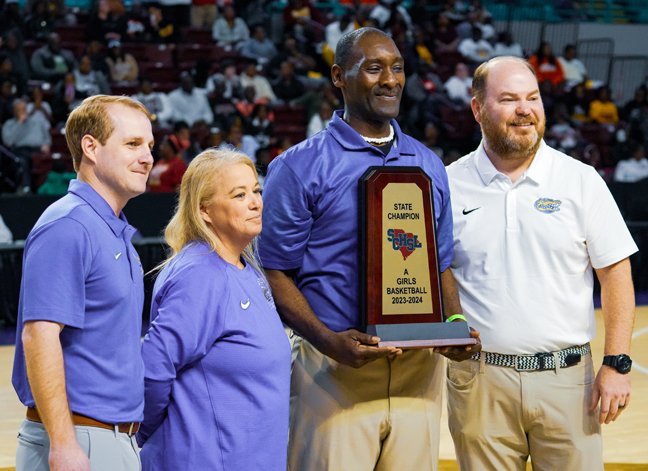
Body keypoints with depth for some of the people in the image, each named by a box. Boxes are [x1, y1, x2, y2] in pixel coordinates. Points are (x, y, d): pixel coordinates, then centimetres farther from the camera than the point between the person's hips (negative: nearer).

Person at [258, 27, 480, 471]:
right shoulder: (298, 167, -1)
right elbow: (276, 272, -4)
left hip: (419, 367, 4)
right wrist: (328, 341, -18)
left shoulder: (429, 166, 15)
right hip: (336, 369, -4)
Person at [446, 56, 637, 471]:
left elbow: (615, 274, 3)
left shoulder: (581, 181, 2)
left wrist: (616, 364, -5)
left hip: (567, 379, 0)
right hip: (479, 382, 1)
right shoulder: (450, 186, 4)